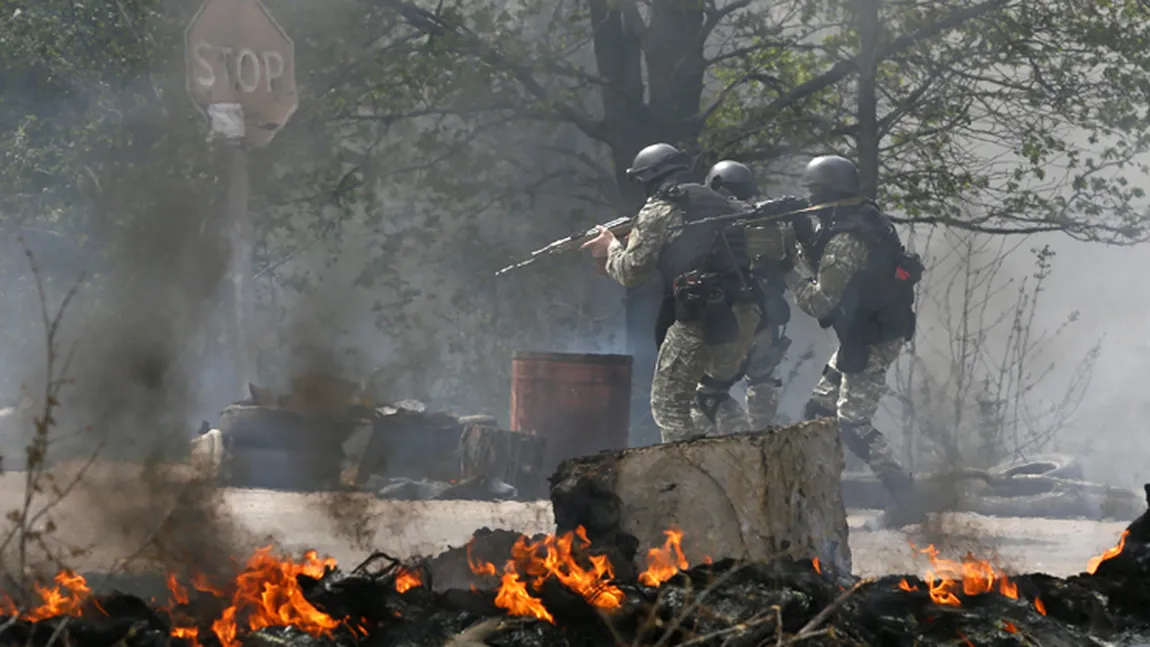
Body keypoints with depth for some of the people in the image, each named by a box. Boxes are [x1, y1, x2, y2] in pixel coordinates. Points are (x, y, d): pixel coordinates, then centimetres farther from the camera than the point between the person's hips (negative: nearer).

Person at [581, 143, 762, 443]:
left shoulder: (658, 211, 1)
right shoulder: (719, 203, 21)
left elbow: (632, 271, 0)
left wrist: (611, 246, 21)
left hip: (700, 314, -7)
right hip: (743, 313, 7)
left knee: (669, 403, 1)